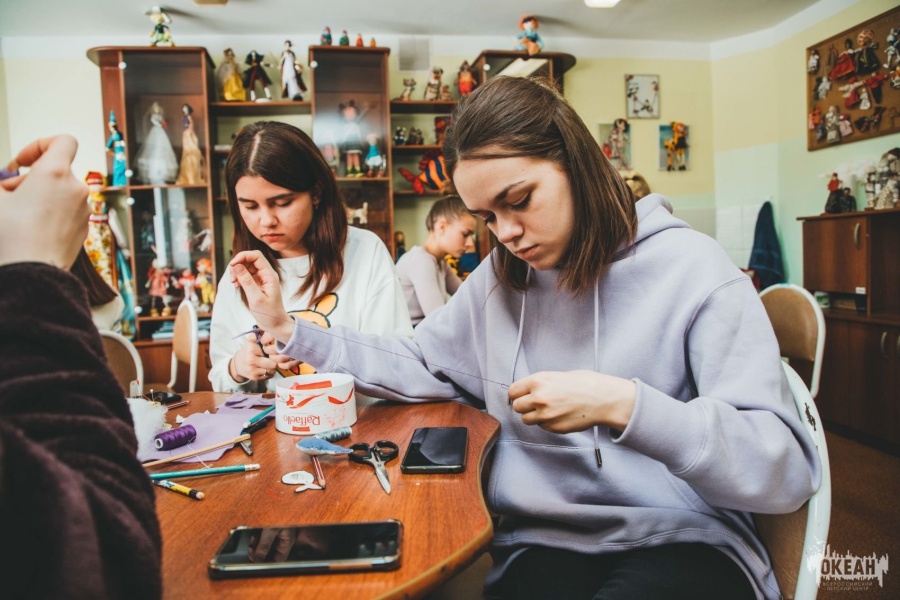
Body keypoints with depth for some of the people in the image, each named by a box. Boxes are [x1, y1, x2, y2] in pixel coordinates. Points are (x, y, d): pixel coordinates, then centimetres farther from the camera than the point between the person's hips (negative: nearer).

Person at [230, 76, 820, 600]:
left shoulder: (694, 271, -10)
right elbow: (418, 367, 13)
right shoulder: (498, 280, 6)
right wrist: (289, 330, 8)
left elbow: (789, 471, -14)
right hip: (543, 542, 3)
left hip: (684, 541, -2)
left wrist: (622, 405, -28)